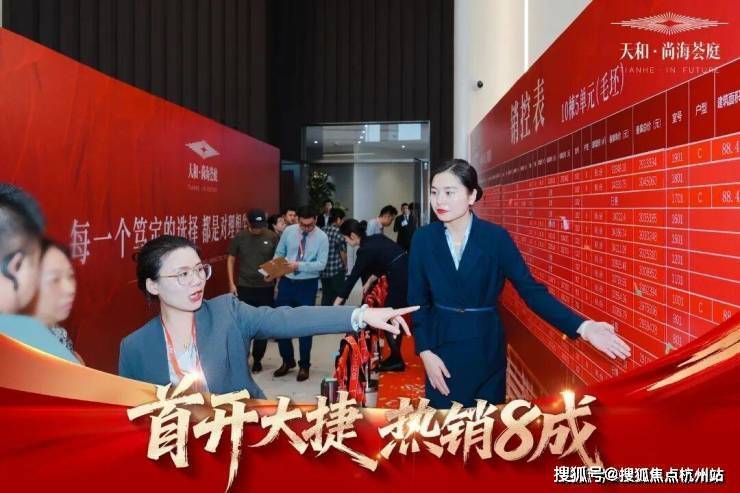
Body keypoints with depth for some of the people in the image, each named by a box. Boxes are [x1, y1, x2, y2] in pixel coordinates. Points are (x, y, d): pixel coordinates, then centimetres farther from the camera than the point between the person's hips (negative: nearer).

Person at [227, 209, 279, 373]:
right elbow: (231, 259, 4)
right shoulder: (240, 237, -2)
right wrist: (231, 283, -2)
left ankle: (257, 360, 22)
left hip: (266, 288, 0)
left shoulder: (272, 237, -4)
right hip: (244, 287, 0)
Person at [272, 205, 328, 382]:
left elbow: (321, 264, -17)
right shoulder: (288, 231, -2)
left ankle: (304, 366, 22)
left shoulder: (322, 237, -11)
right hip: (286, 281, 3)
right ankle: (287, 361, 29)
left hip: (307, 285, -3)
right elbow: (279, 253, 6)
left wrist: (299, 265, -29)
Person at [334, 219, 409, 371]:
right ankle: (395, 357, 27)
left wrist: (336, 305, -3)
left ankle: (397, 360, 14)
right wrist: (369, 281, 17)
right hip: (407, 272, 9)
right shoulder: (377, 238, 13)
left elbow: (353, 277, -8)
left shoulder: (365, 250, -10)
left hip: (400, 278, -9)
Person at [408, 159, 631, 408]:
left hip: (486, 349, -1)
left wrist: (582, 327, -21)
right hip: (442, 347, 1)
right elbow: (418, 300, 0)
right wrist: (425, 351, -9)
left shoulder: (496, 237, -10)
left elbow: (531, 289, -11)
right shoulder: (423, 238, -6)